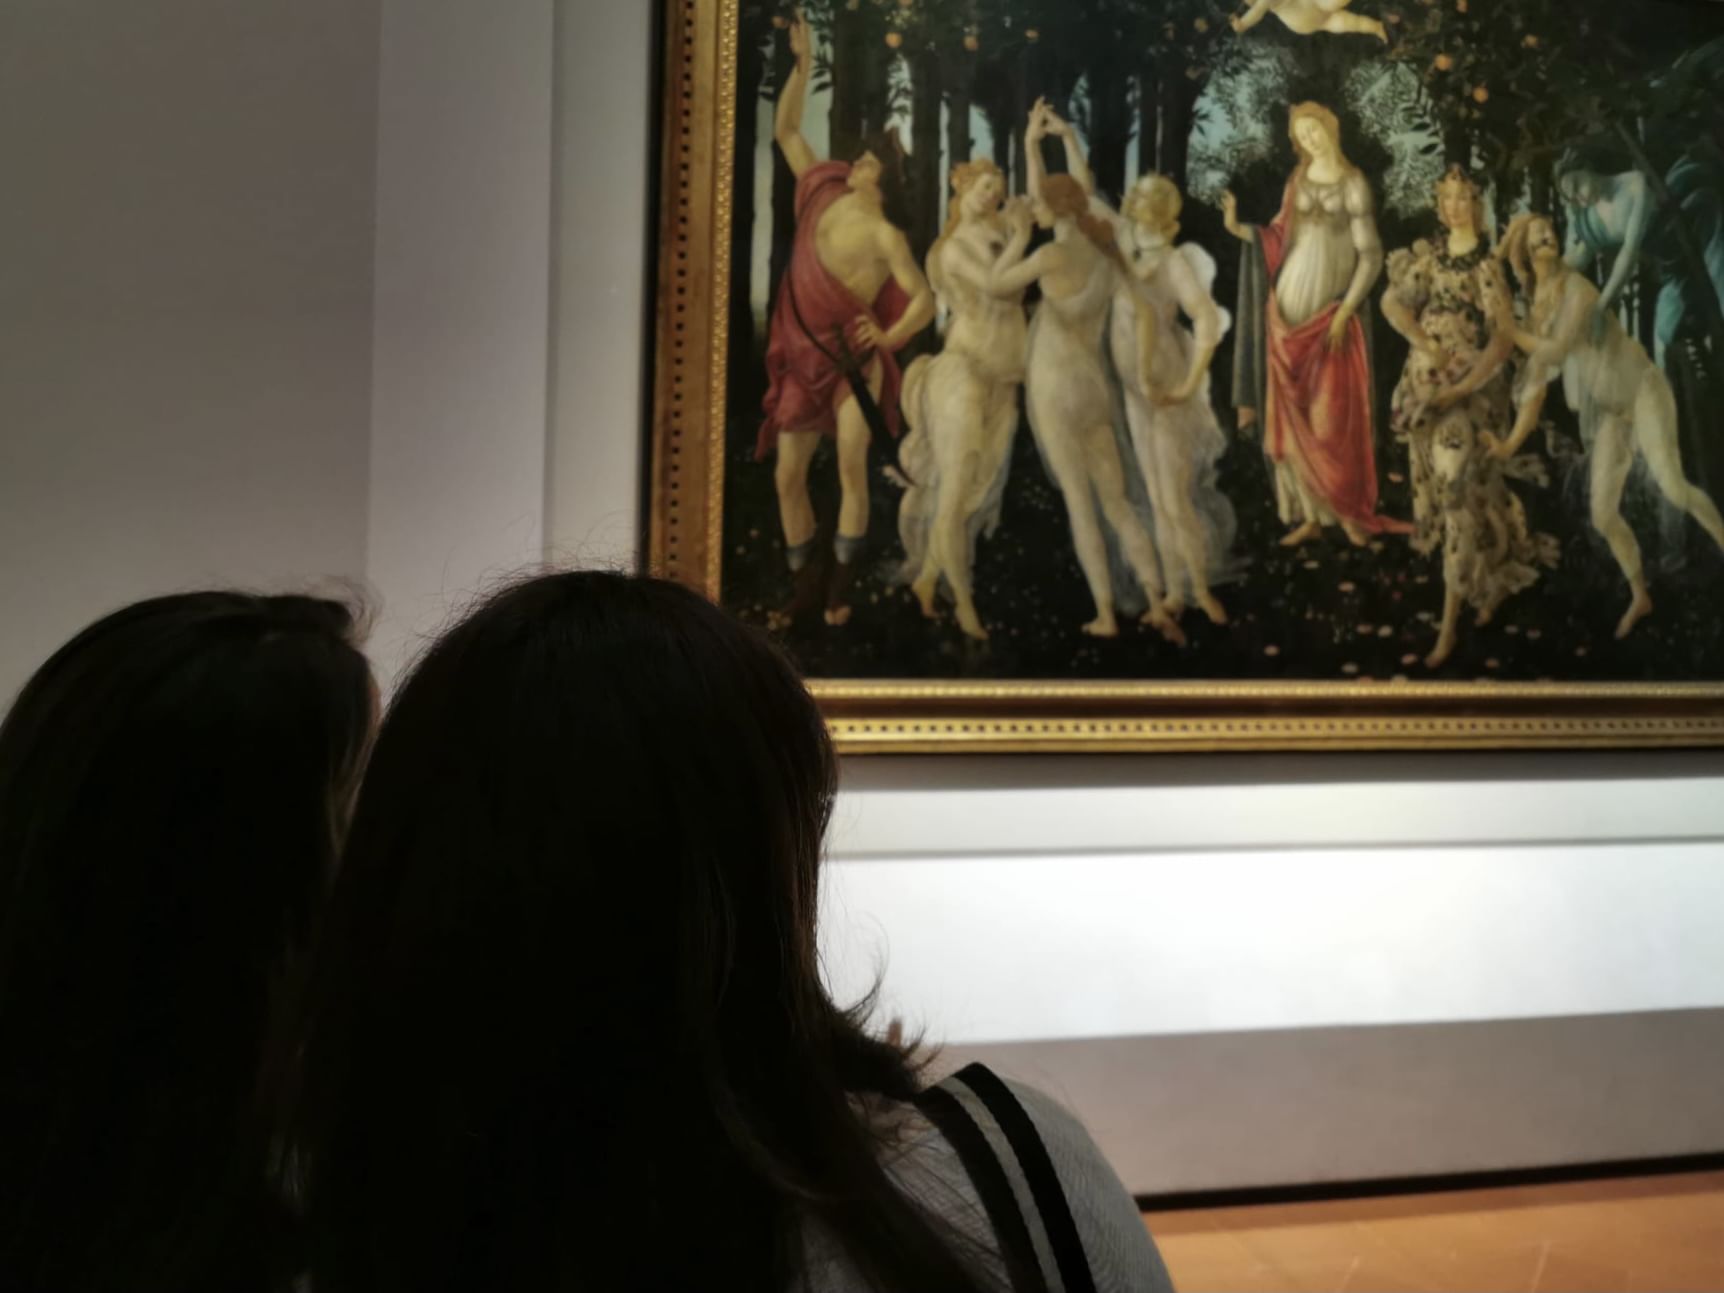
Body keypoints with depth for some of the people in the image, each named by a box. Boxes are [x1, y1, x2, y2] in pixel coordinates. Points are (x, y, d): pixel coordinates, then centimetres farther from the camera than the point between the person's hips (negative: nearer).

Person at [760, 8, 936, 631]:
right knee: (788, 475, 4)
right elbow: (785, 130, 12)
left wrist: (890, 337, -37)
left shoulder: (885, 236, -12)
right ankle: (804, 585, 15)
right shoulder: (827, 193, 5)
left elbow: (923, 299, -18)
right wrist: (803, 64, 6)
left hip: (852, 356, -6)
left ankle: (841, 583, -11)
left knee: (851, 466, -20)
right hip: (805, 359, 6)